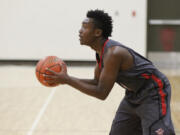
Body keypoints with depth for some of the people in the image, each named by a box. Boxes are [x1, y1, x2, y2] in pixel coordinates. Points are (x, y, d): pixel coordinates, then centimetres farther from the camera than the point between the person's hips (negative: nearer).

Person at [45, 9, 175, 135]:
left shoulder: (113, 53, -29)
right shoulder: (101, 51, 0)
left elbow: (102, 93, -28)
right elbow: (97, 82, 9)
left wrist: (68, 80, -26)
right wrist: (65, 79, -3)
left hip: (153, 94, -10)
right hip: (133, 95, 10)